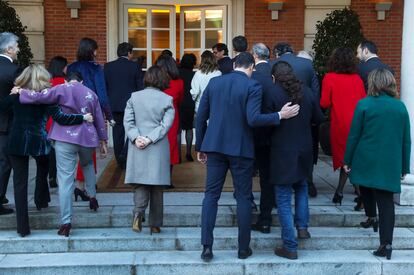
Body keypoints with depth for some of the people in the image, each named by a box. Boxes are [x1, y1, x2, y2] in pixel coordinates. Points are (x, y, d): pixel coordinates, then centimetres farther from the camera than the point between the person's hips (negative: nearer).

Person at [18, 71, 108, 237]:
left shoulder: (61, 89, 1)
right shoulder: (90, 93, 13)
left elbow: (38, 97, -10)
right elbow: (99, 119, 14)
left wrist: (20, 92, 6)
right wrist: (103, 141, 21)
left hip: (65, 138, -4)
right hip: (87, 137, 4)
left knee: (65, 179, -4)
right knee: (87, 164, 35)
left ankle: (65, 222, -6)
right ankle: (92, 196, 28)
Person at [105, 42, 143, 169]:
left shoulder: (108, 66, 2)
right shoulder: (135, 66, -6)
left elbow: (104, 87, 4)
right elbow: (140, 87, -5)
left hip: (114, 105, 3)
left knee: (117, 132, 11)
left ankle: (120, 160, 16)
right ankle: (125, 157, -10)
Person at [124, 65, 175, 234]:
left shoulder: (134, 97, 4)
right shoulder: (167, 99, 0)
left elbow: (128, 120, -3)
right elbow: (166, 124, -9)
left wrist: (136, 137, -9)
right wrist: (150, 138, -11)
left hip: (137, 149, 1)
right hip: (158, 150, -1)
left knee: (140, 184, 7)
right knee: (156, 187, 8)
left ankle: (138, 211, -18)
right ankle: (155, 225, 13)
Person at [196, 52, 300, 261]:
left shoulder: (214, 82, 5)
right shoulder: (253, 87, -9)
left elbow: (201, 116, 6)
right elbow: (253, 119, -20)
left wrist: (200, 146, 13)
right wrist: (280, 115, -9)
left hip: (214, 146, 3)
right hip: (241, 149, -3)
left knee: (211, 194, 8)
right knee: (243, 197, 8)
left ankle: (206, 246, 4)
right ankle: (243, 248, 16)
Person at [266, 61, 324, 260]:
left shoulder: (273, 94, -13)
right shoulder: (306, 92, 1)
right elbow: (318, 118, 8)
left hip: (282, 153, -5)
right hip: (304, 151, 5)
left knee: (284, 199, 2)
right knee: (301, 188, 30)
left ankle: (290, 247, 4)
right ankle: (302, 227, 26)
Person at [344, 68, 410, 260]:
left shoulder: (364, 104, -5)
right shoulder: (401, 106, 4)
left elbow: (353, 135, -3)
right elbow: (406, 140, 8)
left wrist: (347, 160, 6)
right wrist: (405, 166, 15)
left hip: (366, 161, -2)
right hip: (390, 164, 2)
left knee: (366, 189, 27)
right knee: (386, 202, 1)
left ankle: (372, 217, 31)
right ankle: (386, 244, -2)